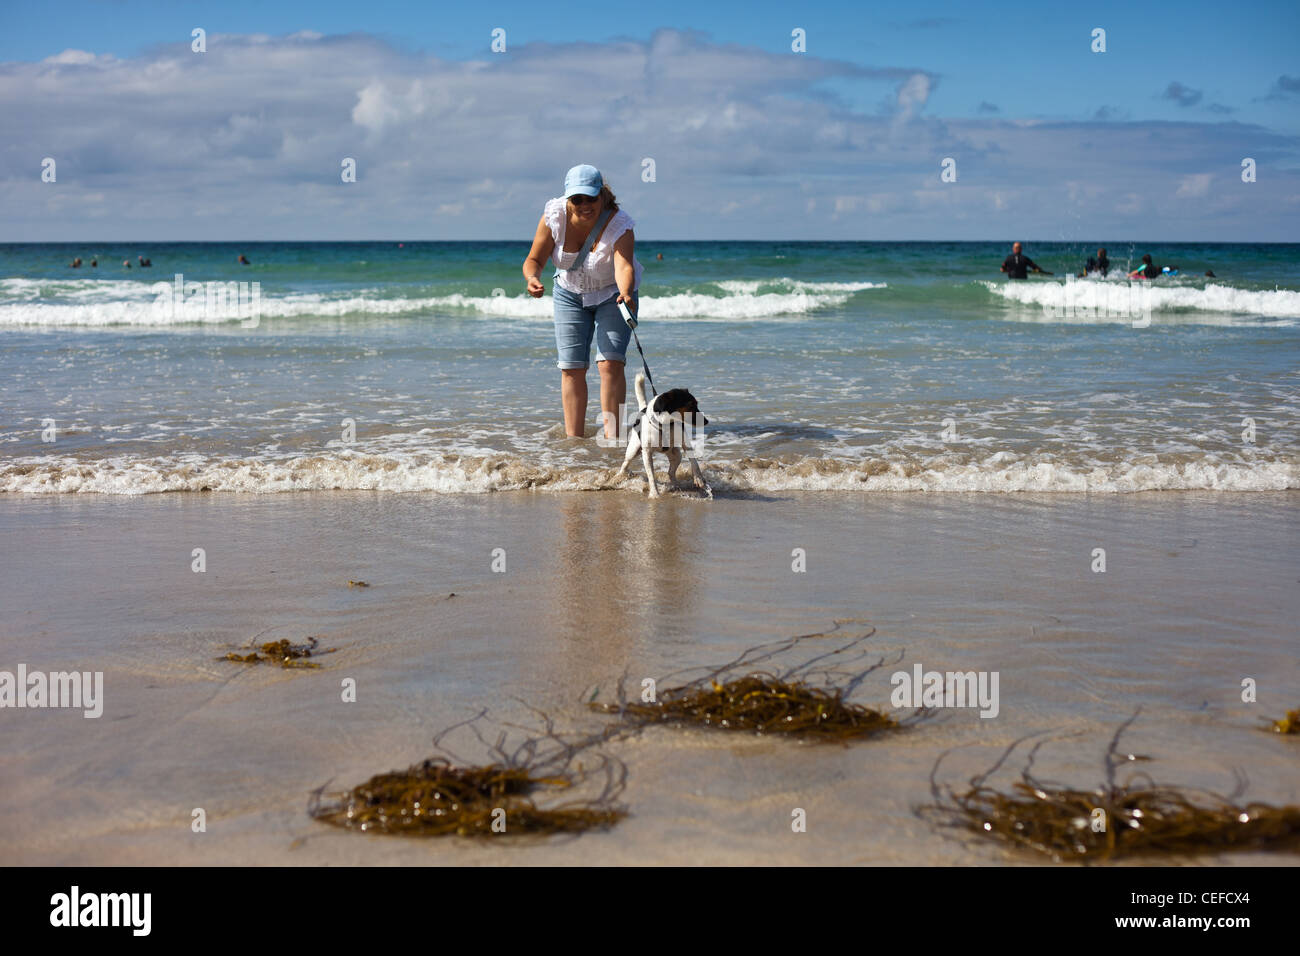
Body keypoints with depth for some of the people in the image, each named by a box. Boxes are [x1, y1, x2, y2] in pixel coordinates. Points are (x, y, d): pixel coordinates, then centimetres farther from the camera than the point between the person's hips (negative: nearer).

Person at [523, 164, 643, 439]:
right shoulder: (554, 216, -21)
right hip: (570, 294, 3)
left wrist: (626, 294, -65)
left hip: (612, 294, -3)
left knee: (610, 363, -18)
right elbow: (534, 259, -17)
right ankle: (573, 438, 1)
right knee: (571, 367, -3)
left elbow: (624, 266, -44)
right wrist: (532, 278, -40)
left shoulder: (619, 225, -30)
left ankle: (611, 435, -14)